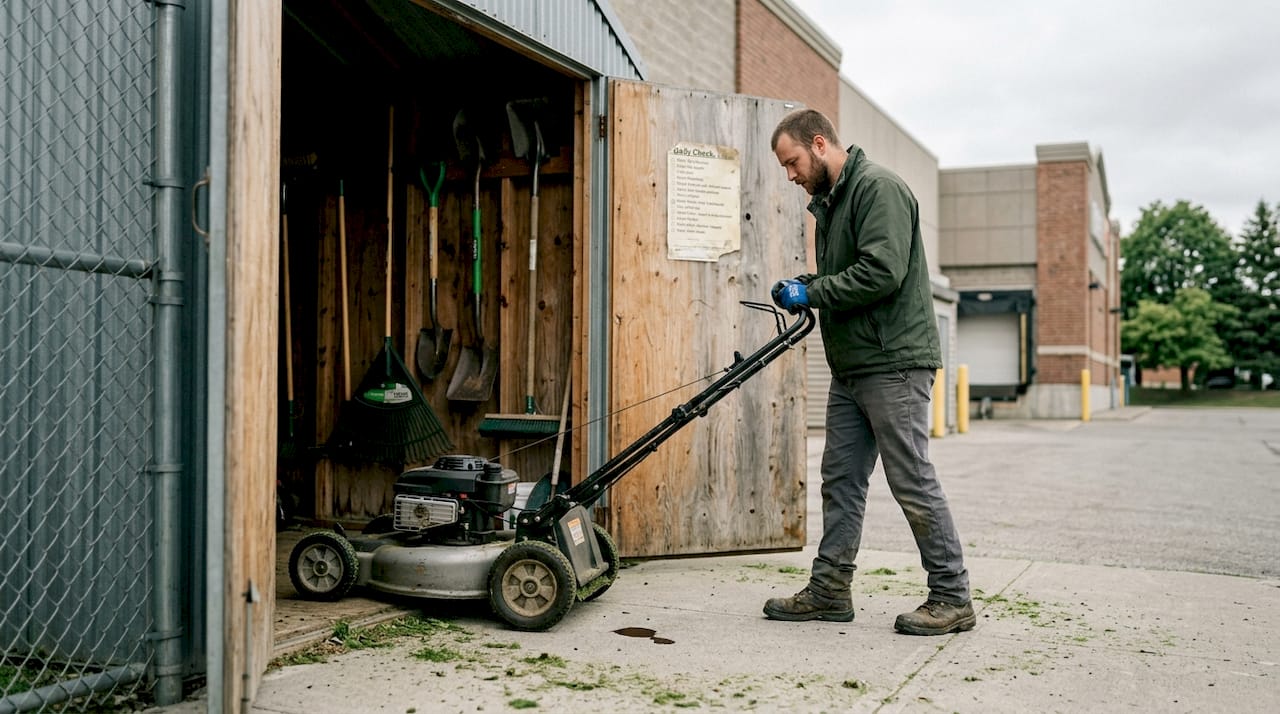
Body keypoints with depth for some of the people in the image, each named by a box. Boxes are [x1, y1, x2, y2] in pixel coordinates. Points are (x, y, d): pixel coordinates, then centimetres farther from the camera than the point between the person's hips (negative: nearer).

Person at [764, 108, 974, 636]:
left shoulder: (878, 187, -11)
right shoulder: (829, 202, 20)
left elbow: (883, 271, -22)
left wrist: (812, 293, -14)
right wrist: (806, 286, 7)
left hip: (893, 364, -10)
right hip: (850, 369, 10)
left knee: (912, 482, -4)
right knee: (840, 480, 10)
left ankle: (952, 597, 7)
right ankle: (830, 589, 18)